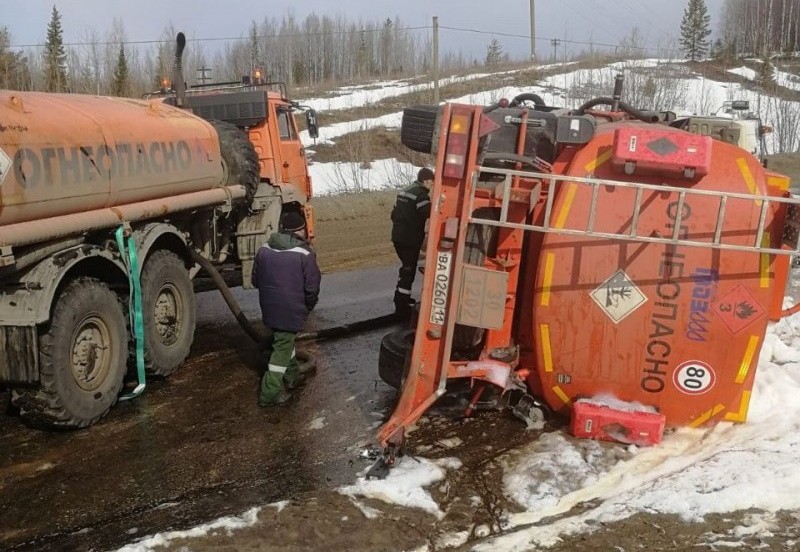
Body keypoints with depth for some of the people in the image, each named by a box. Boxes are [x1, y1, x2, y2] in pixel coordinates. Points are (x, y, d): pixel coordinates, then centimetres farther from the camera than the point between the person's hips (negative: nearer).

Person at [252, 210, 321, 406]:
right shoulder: (304, 254, -13)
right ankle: (270, 393, 2)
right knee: (282, 347, 1)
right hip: (291, 310, -6)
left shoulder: (264, 250, 3)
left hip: (269, 307, 6)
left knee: (284, 340, 25)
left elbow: (255, 280, 11)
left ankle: (292, 377, 40)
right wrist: (308, 307, 6)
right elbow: (312, 287, -12)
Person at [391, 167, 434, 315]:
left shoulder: (405, 192, 15)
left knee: (406, 266, 24)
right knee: (409, 270, -3)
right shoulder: (421, 194, -14)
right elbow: (429, 212, -29)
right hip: (410, 239, -9)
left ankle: (400, 296, 35)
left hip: (398, 237, 9)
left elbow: (394, 214, 20)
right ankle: (402, 306, -2)